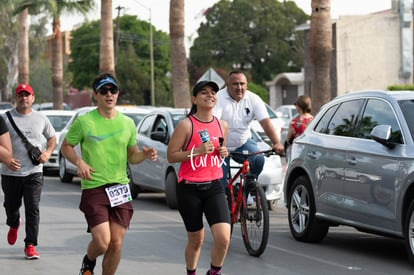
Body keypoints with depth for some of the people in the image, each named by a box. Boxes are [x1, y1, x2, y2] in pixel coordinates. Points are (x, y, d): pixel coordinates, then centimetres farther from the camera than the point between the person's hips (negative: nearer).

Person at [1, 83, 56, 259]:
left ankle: (30, 245, -6)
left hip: (34, 172, 0)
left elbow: (52, 138, 21)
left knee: (33, 209, -10)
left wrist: (47, 153, 1)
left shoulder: (41, 119, 7)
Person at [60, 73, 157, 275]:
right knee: (102, 242, -12)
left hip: (120, 188, 4)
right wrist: (79, 162, -12)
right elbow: (66, 146, 8)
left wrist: (145, 155, -4)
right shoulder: (84, 122, -2)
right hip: (93, 188, -4)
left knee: (116, 244, 0)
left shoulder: (127, 123, 9)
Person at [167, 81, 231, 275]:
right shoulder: (186, 125, -7)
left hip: (214, 187, 3)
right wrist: (196, 151, -19)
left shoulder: (222, 125, 8)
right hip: (190, 188, -3)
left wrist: (223, 153, 3)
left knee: (223, 238, -13)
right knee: (196, 241, 8)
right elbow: (171, 156, -8)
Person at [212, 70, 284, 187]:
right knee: (220, 183, -8)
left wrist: (276, 143, -29)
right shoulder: (219, 98, -16)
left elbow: (265, 122, -14)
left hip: (243, 143, 3)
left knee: (258, 159, -24)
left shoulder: (253, 99, -6)